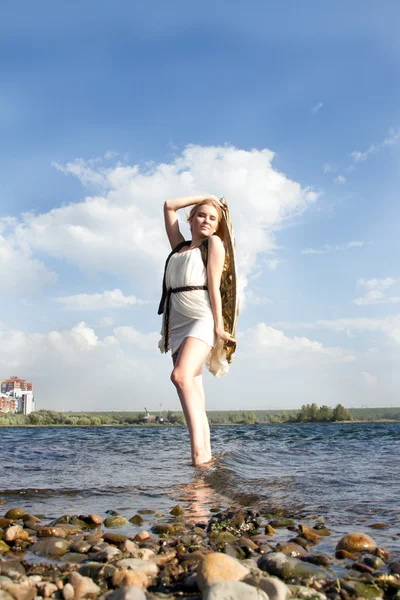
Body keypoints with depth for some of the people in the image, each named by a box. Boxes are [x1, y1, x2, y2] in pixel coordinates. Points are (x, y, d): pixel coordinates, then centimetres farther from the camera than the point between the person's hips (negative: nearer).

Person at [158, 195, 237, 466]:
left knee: (182, 376, -29)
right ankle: (205, 455, -4)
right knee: (195, 395, -3)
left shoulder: (214, 243, 11)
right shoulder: (180, 245, 26)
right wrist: (207, 197, 30)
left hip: (202, 318, -6)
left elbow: (214, 286, -1)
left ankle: (199, 450, -36)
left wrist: (219, 327, -10)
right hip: (177, 323, 6)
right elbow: (169, 205, 31)